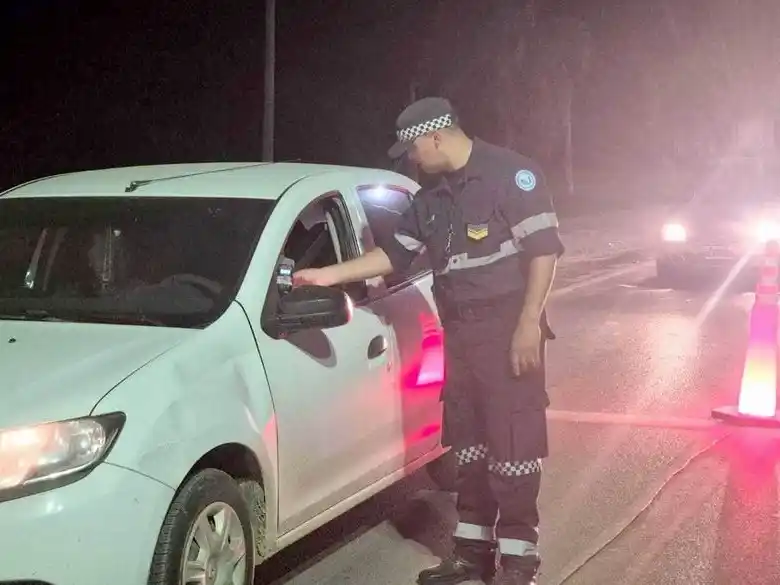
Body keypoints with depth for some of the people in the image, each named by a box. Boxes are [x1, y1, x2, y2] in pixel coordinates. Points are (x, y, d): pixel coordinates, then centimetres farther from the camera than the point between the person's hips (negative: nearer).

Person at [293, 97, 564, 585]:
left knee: (512, 441, -5)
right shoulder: (432, 199, 16)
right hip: (459, 332, 8)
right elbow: (394, 253, 19)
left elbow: (543, 249, -13)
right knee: (468, 442, 11)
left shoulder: (510, 173, -8)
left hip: (508, 329, -8)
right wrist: (329, 276, 12)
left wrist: (529, 324, -19)